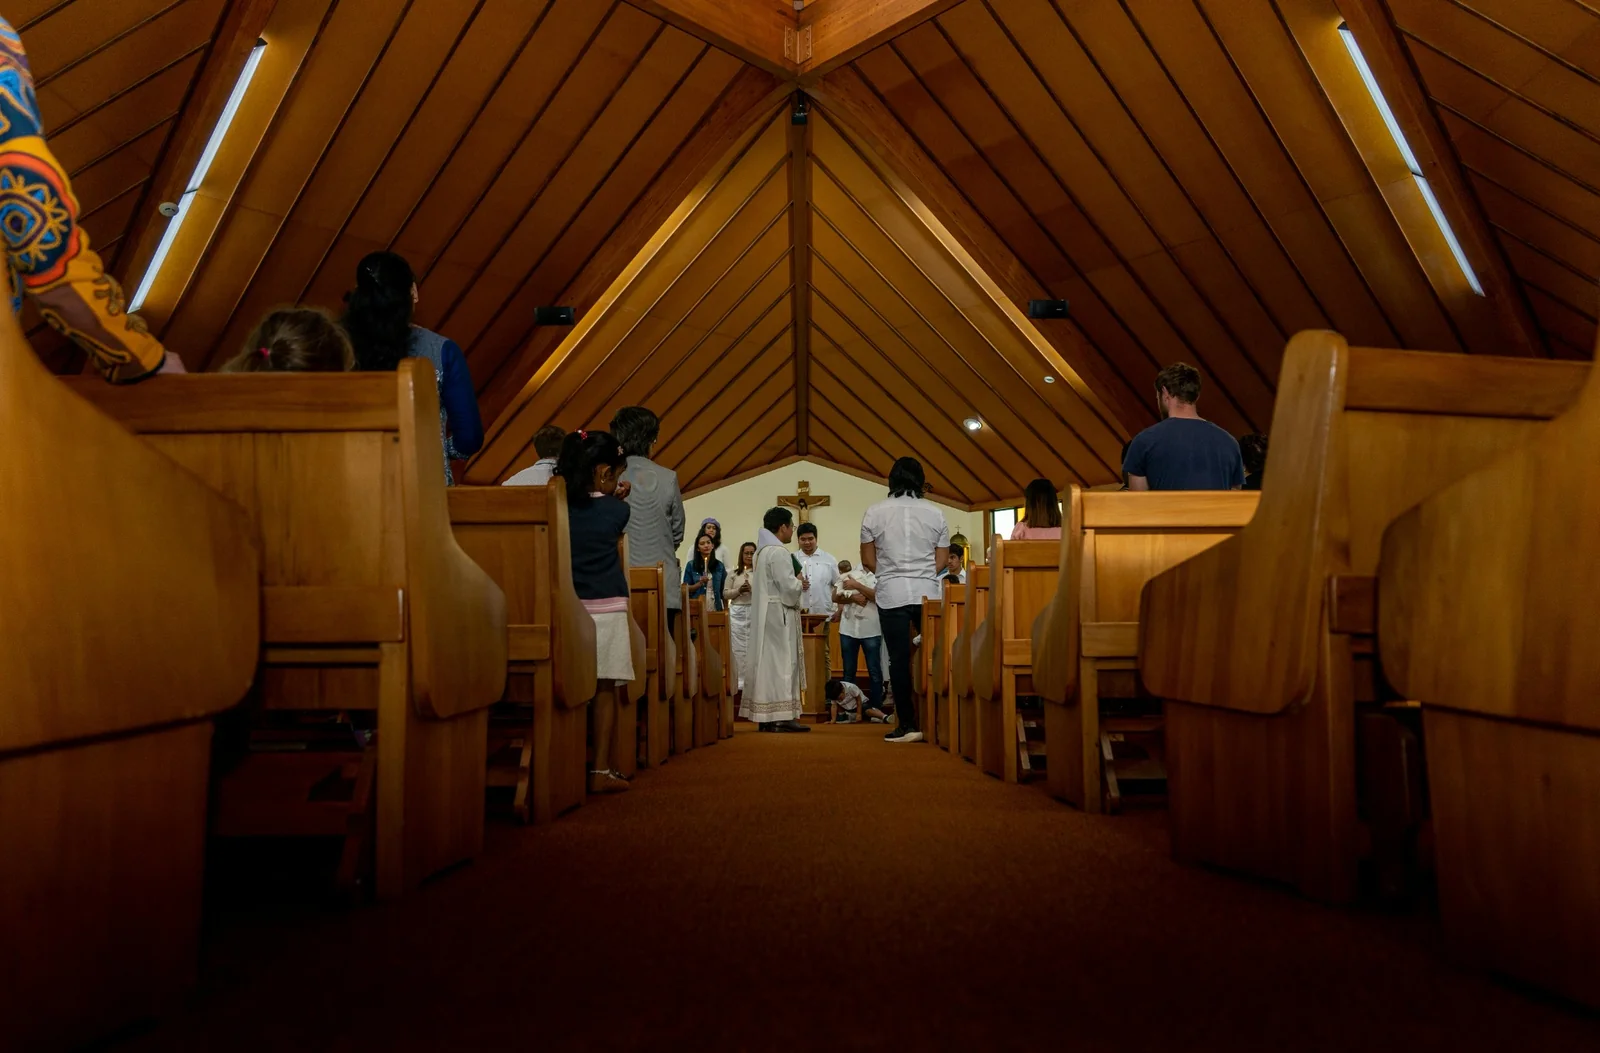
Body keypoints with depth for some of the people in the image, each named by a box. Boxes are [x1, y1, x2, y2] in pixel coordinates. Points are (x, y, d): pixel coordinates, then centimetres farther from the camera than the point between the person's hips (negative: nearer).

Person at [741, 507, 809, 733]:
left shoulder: (762, 551, 15)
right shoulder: (778, 552, -15)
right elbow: (789, 587, -19)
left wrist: (795, 584, 15)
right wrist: (800, 583, 1)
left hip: (764, 615, 10)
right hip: (778, 615, -10)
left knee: (767, 661, 8)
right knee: (781, 661, -8)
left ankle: (766, 716, 10)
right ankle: (782, 716, -7)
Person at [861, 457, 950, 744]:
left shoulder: (874, 513, 1)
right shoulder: (935, 513, 3)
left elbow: (868, 561, 4)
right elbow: (942, 562, 5)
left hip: (892, 594, -1)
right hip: (928, 594, 1)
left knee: (899, 660, 2)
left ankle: (907, 725, 3)